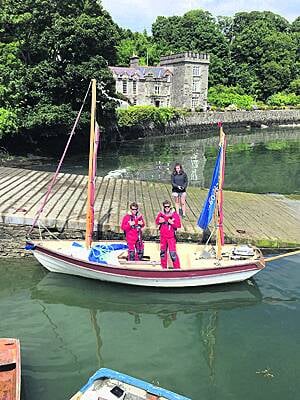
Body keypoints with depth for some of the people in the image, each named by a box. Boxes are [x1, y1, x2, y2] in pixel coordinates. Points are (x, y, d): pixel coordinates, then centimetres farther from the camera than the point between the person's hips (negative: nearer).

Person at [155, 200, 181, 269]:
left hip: (171, 237, -4)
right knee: (163, 251, 14)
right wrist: (160, 221, -9)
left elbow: (179, 225, -10)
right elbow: (156, 221, 13)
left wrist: (172, 223, -25)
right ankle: (164, 267, 29)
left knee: (172, 252, -9)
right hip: (163, 236, 4)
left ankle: (177, 267, 1)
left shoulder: (174, 214, -9)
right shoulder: (161, 214, 0)